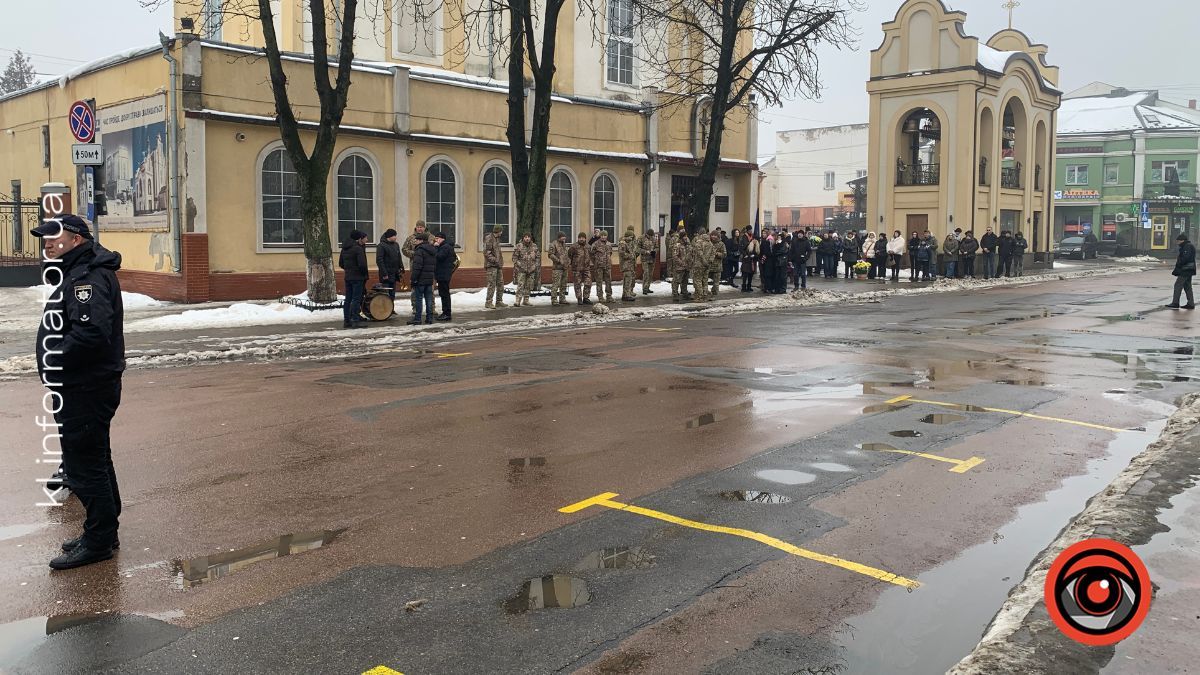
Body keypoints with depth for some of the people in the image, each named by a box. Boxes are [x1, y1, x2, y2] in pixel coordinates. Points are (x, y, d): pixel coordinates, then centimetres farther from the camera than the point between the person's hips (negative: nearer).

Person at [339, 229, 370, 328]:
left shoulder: (345, 249, 11)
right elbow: (362, 264, -21)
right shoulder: (358, 249, -15)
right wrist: (364, 274, -5)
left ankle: (346, 321, 14)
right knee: (356, 299, -4)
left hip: (347, 277, 8)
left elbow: (341, 264, 16)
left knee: (348, 299, 11)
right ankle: (355, 320, -4)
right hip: (358, 278, -8)